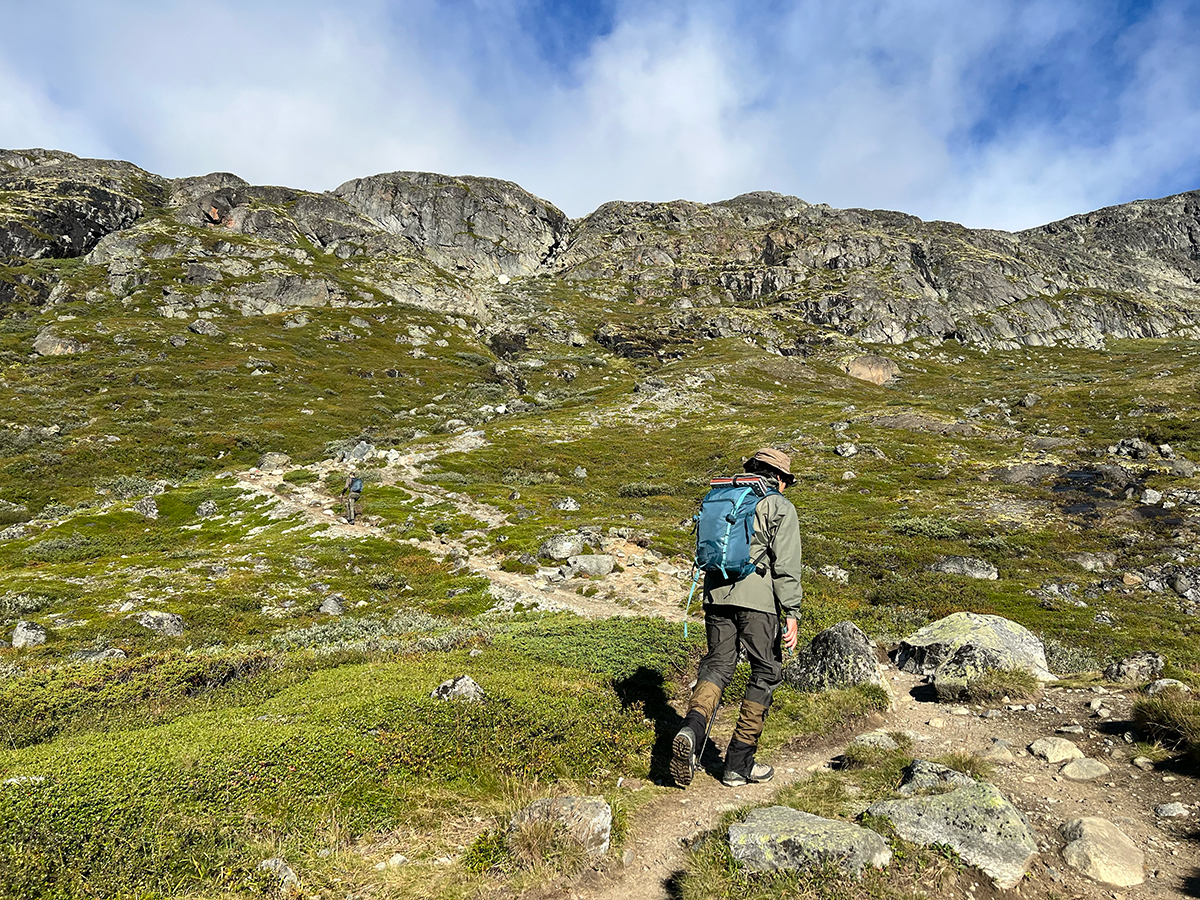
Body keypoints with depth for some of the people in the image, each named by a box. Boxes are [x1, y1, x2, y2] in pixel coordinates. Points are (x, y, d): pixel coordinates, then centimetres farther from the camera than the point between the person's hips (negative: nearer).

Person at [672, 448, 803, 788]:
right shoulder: (780, 507, 1)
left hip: (716, 592, 5)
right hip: (757, 597, -5)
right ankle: (738, 764, 12)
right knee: (766, 672, 9)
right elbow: (786, 565, -8)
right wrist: (792, 613, -8)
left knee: (717, 664, 13)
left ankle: (691, 730, -16)